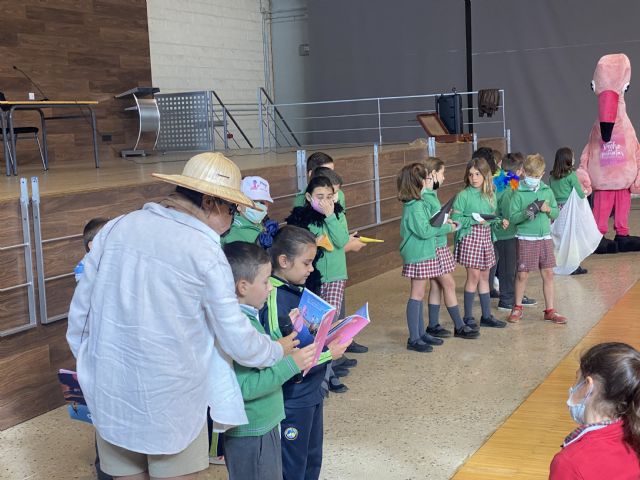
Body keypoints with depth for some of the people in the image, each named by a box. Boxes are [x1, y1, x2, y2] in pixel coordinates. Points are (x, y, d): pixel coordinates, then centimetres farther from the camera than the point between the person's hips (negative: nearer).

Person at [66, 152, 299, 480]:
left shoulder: (117, 227, -1)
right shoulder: (205, 252, -13)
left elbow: (81, 305, 6)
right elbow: (236, 338, -9)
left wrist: (86, 364, 20)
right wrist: (277, 351, 10)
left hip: (109, 391, 5)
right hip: (169, 397, -4)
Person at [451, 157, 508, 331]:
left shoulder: (490, 195, 9)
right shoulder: (463, 195, -8)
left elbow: (491, 217, 14)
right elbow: (455, 219, -11)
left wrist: (500, 221, -5)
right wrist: (474, 219, -20)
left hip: (486, 236, 6)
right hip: (470, 236, -6)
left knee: (484, 277, 13)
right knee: (474, 276, -6)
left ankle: (486, 316, 22)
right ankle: (468, 317, 5)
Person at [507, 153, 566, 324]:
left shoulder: (547, 191, 5)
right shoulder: (519, 194, -7)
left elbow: (556, 212, 11)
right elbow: (512, 217, -9)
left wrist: (548, 209, -9)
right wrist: (526, 213, -25)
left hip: (545, 237, 4)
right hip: (526, 239, -4)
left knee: (548, 273, 6)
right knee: (522, 274, 2)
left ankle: (550, 310, 16)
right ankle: (517, 308, 20)